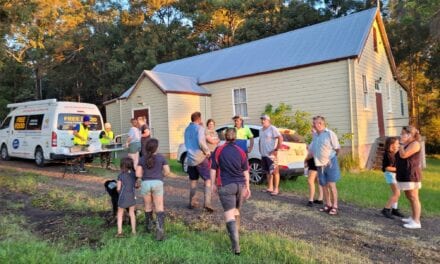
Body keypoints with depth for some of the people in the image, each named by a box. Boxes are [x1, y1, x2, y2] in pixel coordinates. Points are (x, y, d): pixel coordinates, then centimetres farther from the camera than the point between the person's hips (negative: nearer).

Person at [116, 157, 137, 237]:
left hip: (123, 197, -3)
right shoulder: (134, 174, -2)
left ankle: (119, 232, 9)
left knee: (120, 214, 14)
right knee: (132, 213, 17)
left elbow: (118, 188, -8)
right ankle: (133, 231, 19)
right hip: (132, 196, 3)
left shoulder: (121, 175, -11)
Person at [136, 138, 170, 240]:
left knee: (148, 206, 20)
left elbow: (138, 174, 0)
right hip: (157, 183, -2)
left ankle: (149, 226, 34)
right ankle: (160, 228, -20)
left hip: (145, 183, 2)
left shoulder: (142, 159, 6)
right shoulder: (161, 158, 3)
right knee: (159, 208, -3)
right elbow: (167, 172, 1)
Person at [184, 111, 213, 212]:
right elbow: (201, 141, -23)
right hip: (200, 158, -6)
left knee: (193, 181, 19)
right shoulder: (199, 128, -9)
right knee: (208, 180, -1)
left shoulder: (187, 129, 13)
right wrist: (207, 151, -12)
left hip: (190, 158, 7)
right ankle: (207, 203, -12)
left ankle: (192, 203, 22)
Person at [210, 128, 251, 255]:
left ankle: (236, 246, -13)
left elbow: (213, 169, 0)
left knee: (229, 214, -6)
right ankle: (234, 233, 40)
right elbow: (246, 171, 7)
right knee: (236, 211, 23)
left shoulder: (218, 150, -2)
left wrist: (213, 184, 11)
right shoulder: (241, 151, 5)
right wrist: (247, 187, 15)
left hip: (226, 186, -4)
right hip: (240, 185, 4)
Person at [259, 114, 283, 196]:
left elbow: (280, 138, -18)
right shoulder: (261, 130, 16)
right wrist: (260, 149, 15)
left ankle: (276, 189, 2)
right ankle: (270, 188, 23)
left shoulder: (273, 129, -10)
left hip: (271, 155, -8)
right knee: (268, 172, 14)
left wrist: (276, 150, -18)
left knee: (274, 172, -3)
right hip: (263, 154, 8)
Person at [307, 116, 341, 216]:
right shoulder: (315, 136, 11)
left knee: (331, 185, -5)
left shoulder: (330, 134, -9)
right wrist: (306, 159, 13)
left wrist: (331, 158, 1)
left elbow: (337, 148, -6)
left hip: (330, 163, -6)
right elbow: (312, 150, 19)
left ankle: (334, 206, 3)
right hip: (320, 164, 6)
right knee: (324, 185, 11)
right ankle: (328, 205, 22)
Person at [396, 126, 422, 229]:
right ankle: (413, 218, 26)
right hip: (405, 176, 10)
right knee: (410, 197, 16)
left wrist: (401, 143, -13)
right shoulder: (406, 144, 17)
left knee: (414, 198, -7)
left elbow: (403, 155, -21)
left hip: (411, 175, -10)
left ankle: (416, 222, -5)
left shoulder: (415, 144, -11)